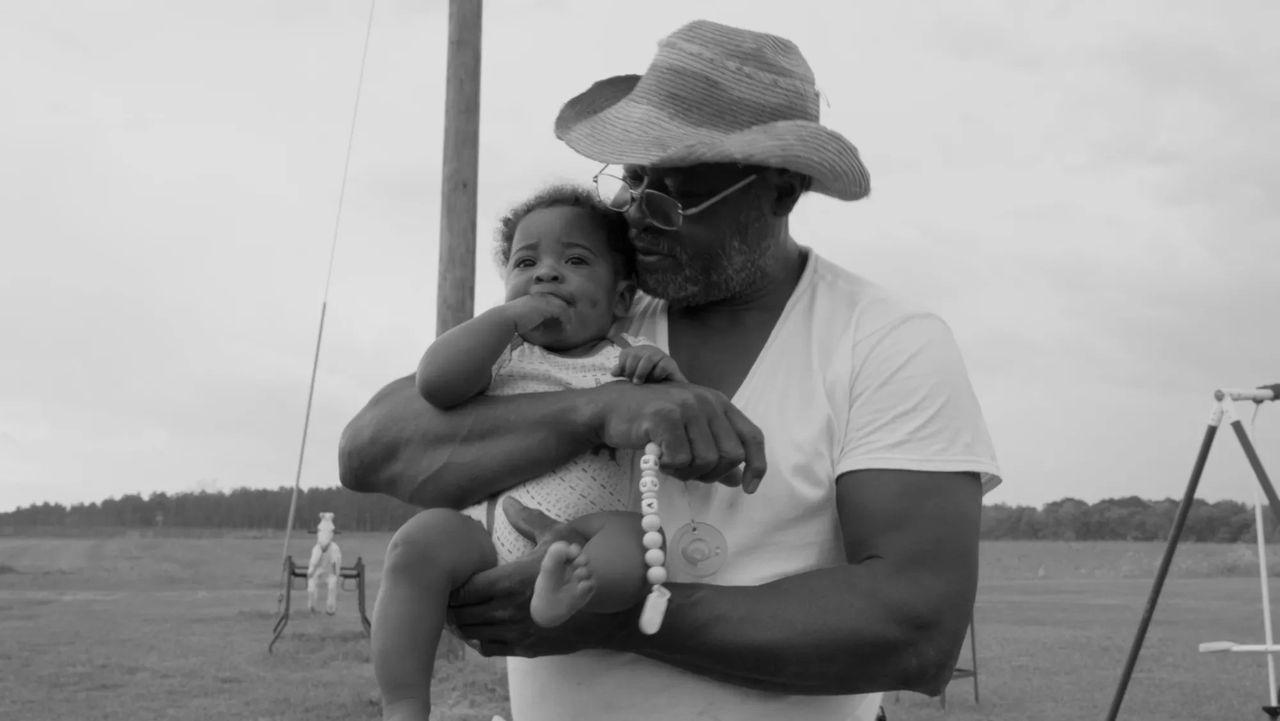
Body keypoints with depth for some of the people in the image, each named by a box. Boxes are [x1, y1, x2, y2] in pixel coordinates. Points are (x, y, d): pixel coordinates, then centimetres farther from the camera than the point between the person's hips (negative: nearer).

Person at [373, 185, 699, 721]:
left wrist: (671, 383, -9)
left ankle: (571, 589, -58)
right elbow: (434, 382, -3)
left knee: (636, 536, -30)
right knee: (422, 538, -27)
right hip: (485, 534, 1)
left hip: (585, 530, 0)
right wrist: (510, 316, -3)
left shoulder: (631, 360, 16)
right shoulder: (500, 352, 17)